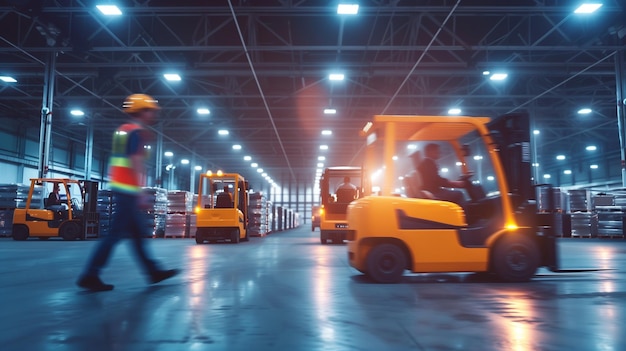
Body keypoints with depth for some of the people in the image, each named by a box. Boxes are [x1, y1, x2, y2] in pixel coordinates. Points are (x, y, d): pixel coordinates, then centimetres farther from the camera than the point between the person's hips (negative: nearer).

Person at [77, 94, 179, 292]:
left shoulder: (123, 130, 18)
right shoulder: (137, 132, -11)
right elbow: (136, 163, -20)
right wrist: (141, 192, -22)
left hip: (119, 186, 10)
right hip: (128, 190, -10)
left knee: (138, 233, 12)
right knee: (116, 234, -6)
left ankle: (154, 272, 19)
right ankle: (90, 275, -3)